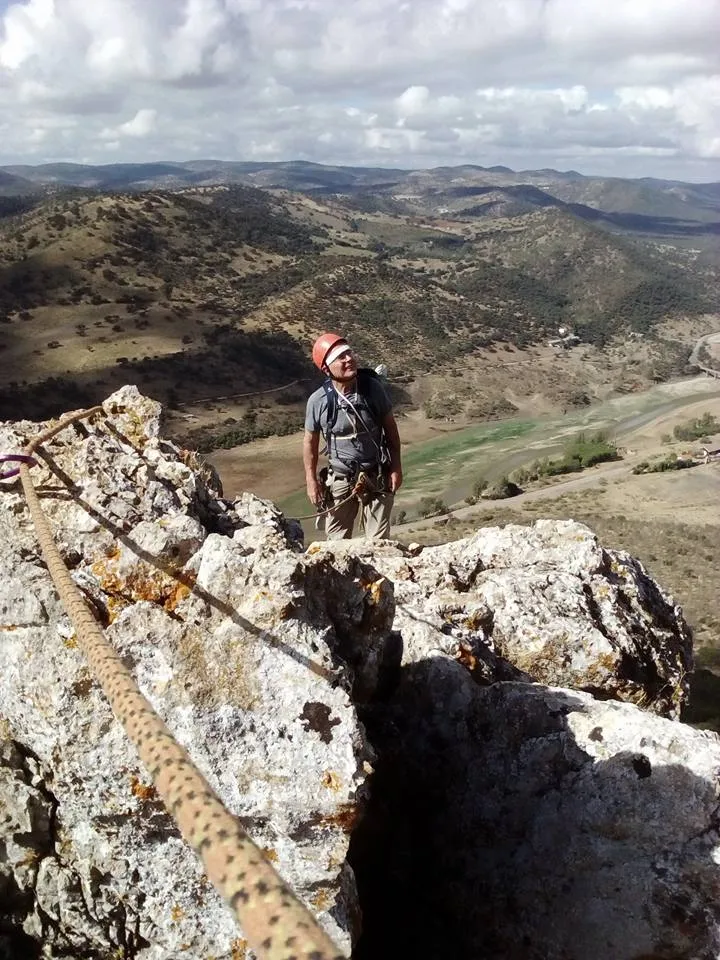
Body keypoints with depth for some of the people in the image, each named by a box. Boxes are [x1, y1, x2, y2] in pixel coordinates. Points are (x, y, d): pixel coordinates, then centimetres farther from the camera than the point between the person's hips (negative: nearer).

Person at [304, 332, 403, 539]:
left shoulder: (373, 388, -14)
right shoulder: (318, 401, -17)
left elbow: (390, 427, -1)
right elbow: (310, 441, -2)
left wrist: (396, 468, -1)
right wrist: (311, 481, 1)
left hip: (377, 477, 0)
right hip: (340, 479, 0)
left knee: (379, 540, 8)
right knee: (337, 540, 13)